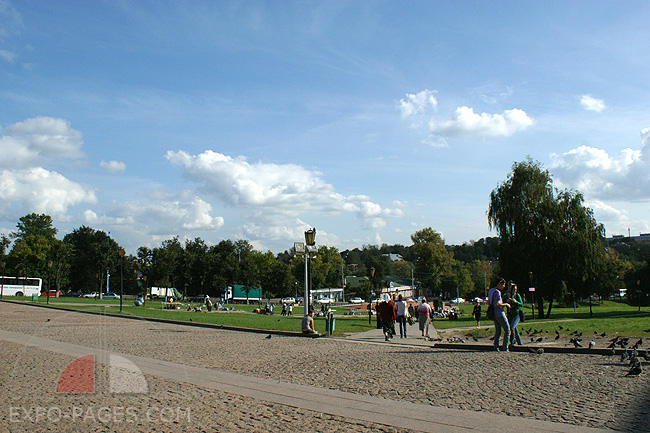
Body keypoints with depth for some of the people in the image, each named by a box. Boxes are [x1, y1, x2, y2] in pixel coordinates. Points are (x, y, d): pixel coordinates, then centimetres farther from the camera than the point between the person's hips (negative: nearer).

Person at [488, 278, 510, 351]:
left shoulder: (491, 291, 12)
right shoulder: (497, 292, -18)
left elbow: (489, 302, 21)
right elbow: (497, 304, -27)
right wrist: (505, 304, -12)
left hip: (494, 314, 9)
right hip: (499, 314, -9)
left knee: (497, 331, 11)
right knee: (507, 330, 0)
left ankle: (496, 347, 6)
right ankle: (505, 347, -2)